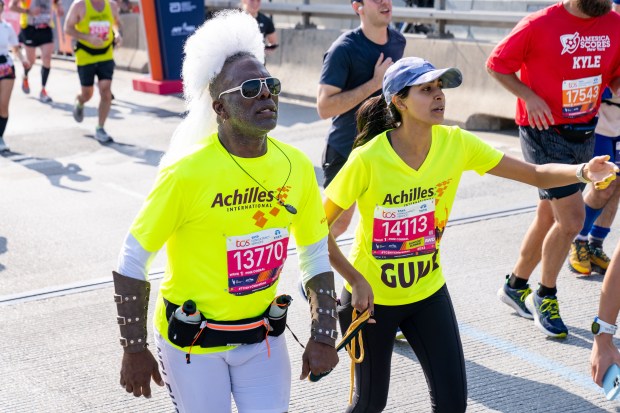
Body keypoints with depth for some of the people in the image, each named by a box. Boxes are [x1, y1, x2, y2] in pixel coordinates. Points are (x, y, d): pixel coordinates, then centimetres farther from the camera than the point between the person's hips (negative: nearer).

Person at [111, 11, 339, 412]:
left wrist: (323, 337, 2)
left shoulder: (296, 166, -6)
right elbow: (132, 262, -13)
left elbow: (317, 254, 6)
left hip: (263, 336, 4)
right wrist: (135, 350, -11)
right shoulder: (188, 171, -20)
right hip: (193, 341, -4)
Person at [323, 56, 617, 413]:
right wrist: (355, 280, -22)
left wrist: (582, 171, -29)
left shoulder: (456, 143, -12)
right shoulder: (368, 159, -24)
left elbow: (537, 174, -11)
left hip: (428, 292, 3)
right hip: (371, 296, -3)